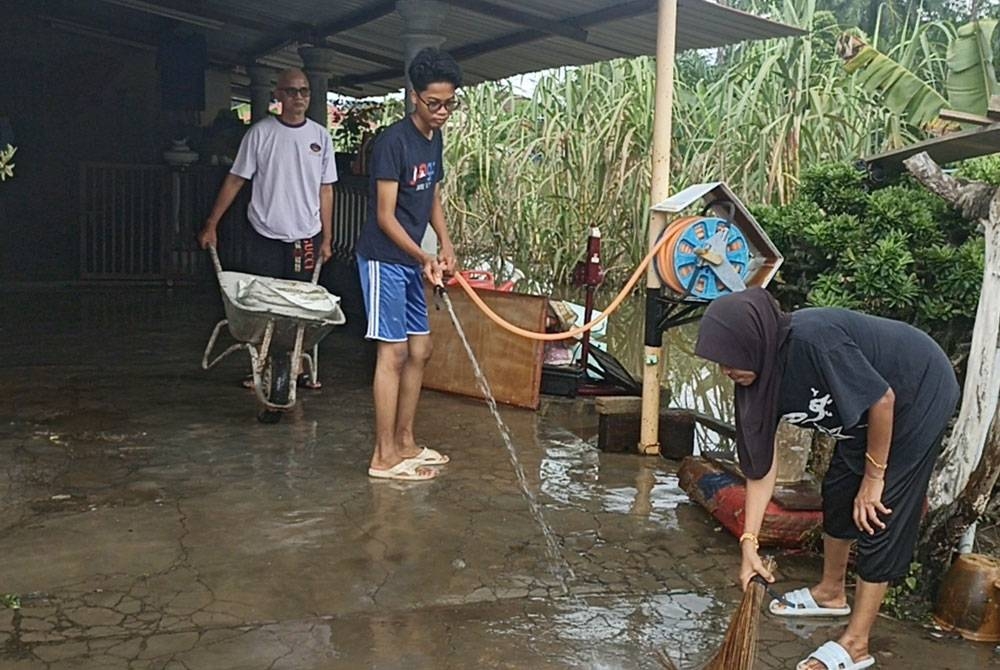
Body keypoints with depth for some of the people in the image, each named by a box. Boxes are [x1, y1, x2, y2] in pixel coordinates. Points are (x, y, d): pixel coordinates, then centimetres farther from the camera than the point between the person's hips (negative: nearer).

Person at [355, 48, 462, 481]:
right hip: (383, 259, -9)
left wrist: (445, 244, 4)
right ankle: (384, 457, -1)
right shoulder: (393, 141, -17)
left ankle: (404, 443, 22)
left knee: (419, 350, 11)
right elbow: (384, 215, -19)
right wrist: (422, 257, -31)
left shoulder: (434, 140, 10)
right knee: (394, 352, -8)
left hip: (410, 261, 9)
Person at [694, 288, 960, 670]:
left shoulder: (814, 339, -38)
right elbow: (761, 464, -9)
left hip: (921, 395, -8)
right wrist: (749, 542, -11)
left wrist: (873, 477, -17)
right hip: (867, 410, 8)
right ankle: (831, 592, 39)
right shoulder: (760, 373, -13)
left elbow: (883, 399, -29)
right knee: (839, 491, 17)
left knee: (877, 515, -7)